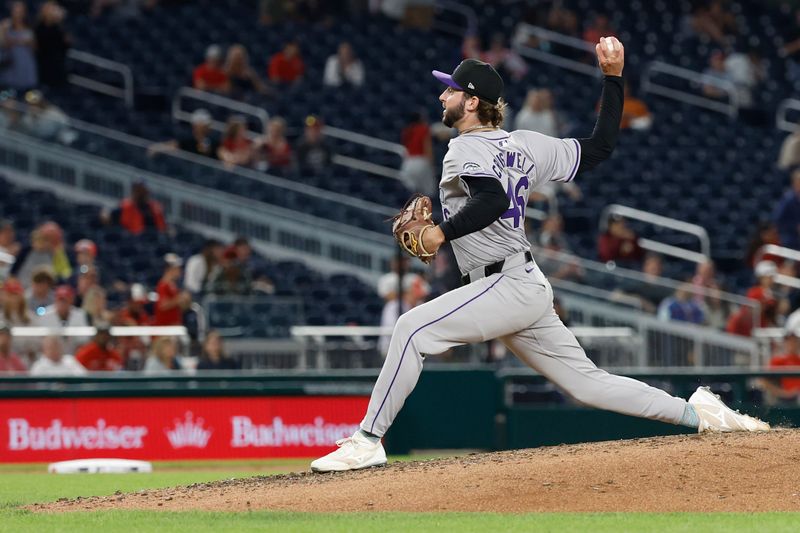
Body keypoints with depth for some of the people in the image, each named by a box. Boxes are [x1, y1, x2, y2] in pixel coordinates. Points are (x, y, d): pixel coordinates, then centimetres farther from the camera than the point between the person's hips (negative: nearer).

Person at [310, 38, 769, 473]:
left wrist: (442, 233, -24)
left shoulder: (466, 149, -9)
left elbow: (493, 199, -29)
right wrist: (614, 77, 18)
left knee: (413, 329, -15)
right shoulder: (524, 145, 14)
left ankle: (368, 441, -20)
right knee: (588, 382, 12)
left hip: (506, 287, -9)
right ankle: (696, 413, 11)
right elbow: (601, 146, 14)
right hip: (531, 288, 9)